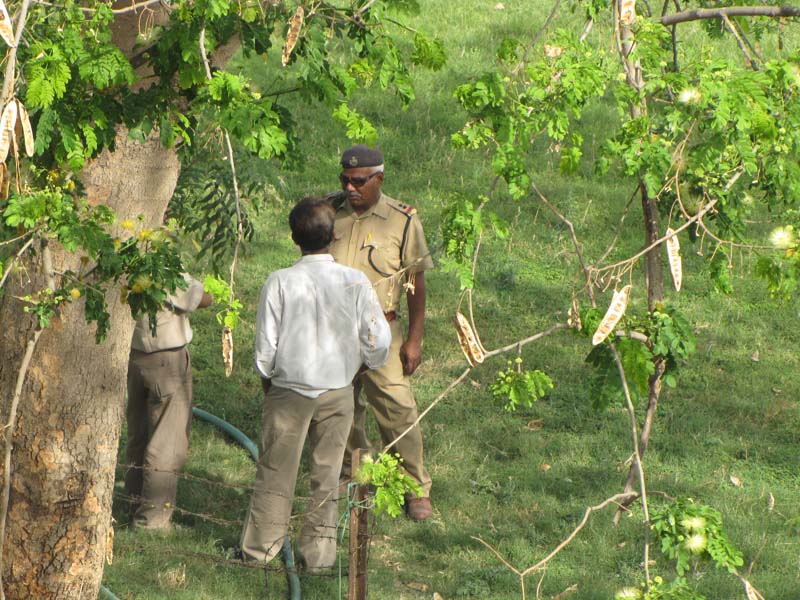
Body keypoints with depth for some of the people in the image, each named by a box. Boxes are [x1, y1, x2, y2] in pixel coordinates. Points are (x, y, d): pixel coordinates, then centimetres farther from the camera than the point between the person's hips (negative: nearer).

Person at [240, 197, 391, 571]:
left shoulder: (280, 282, -13)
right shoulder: (355, 282, -9)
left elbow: (265, 344, -8)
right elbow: (378, 340, -5)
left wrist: (267, 379, 10)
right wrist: (361, 364, 15)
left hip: (288, 389, -1)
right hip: (338, 390, 1)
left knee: (276, 471, 10)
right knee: (327, 474, 11)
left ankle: (259, 549, 17)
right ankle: (319, 551, 16)